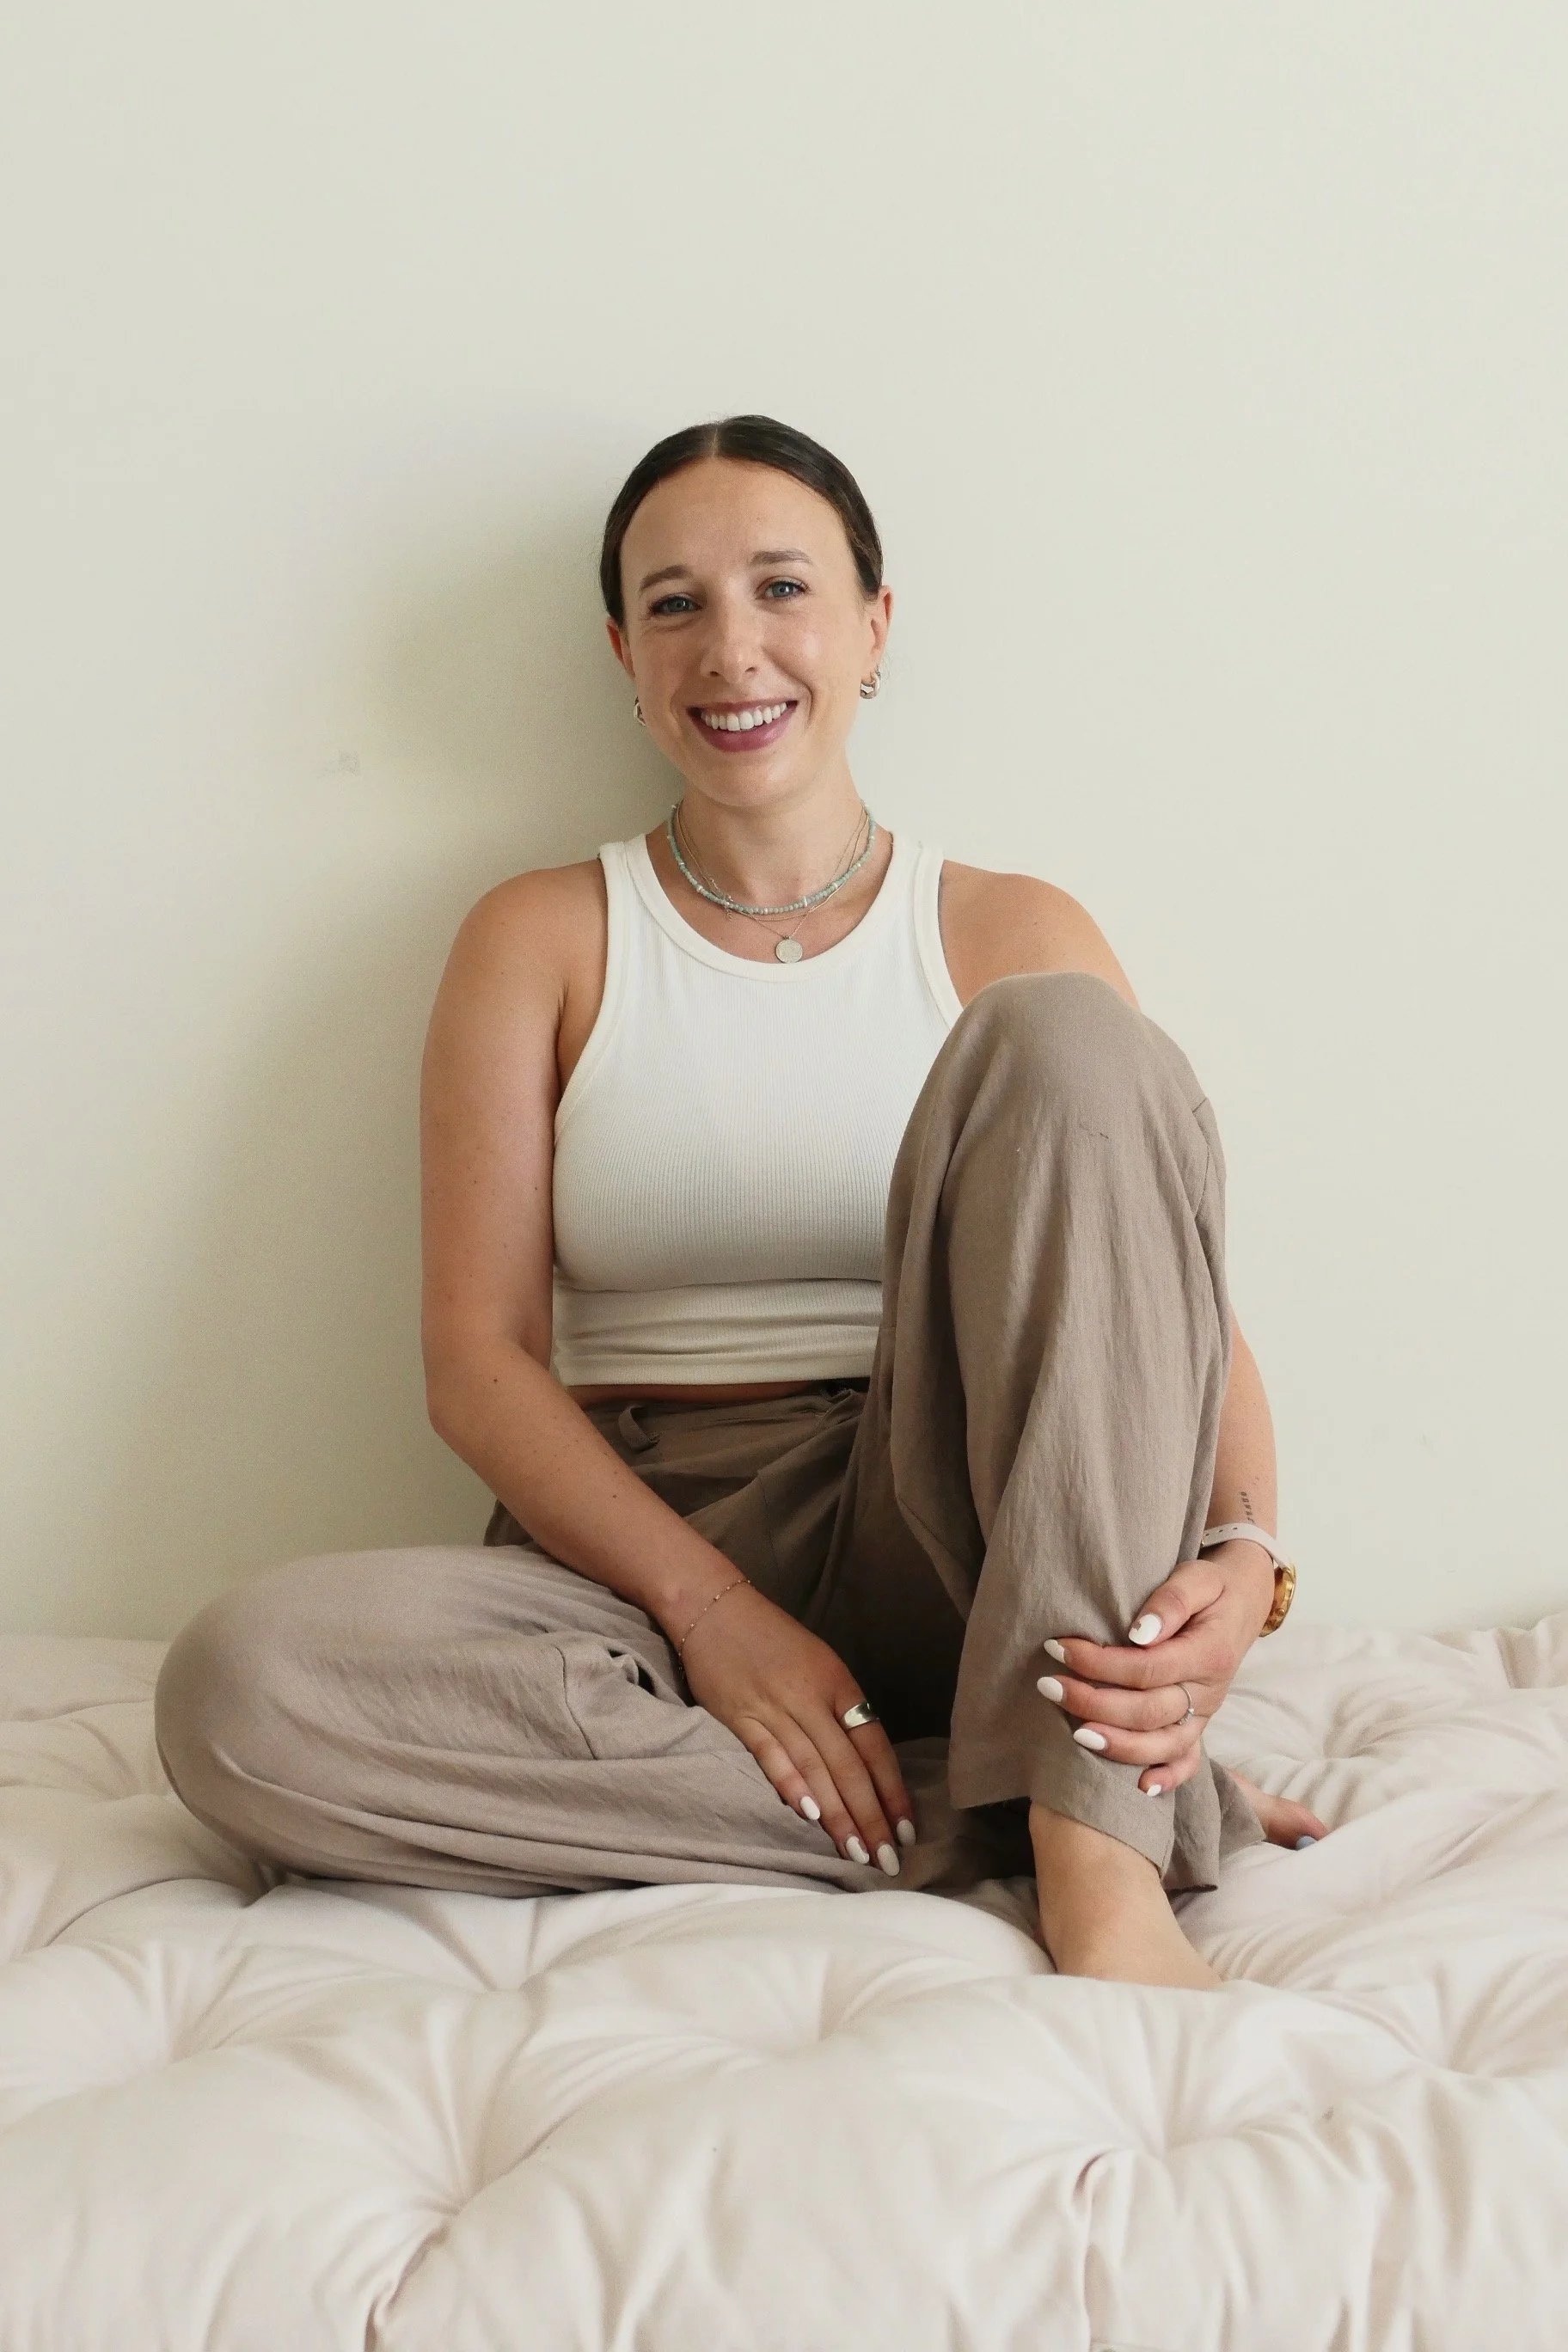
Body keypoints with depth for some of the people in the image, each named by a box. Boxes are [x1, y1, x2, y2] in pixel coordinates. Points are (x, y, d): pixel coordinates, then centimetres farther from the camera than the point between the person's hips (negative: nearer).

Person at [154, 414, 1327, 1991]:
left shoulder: (1010, 939, 10)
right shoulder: (541, 943, 9)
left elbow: (1181, 1304, 1)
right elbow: (476, 1360, 0)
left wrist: (1242, 1558, -21)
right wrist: (709, 1604, -16)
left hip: (952, 1549, 0)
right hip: (637, 1550, 1)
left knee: (1058, 1037, -22)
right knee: (236, 1691, -31)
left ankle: (1095, 1835, -29)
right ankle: (1087, 1803, -24)